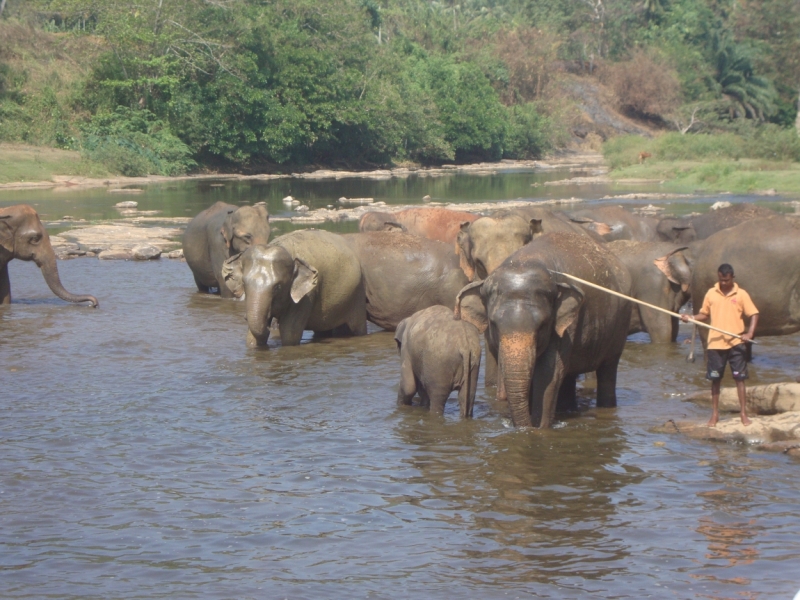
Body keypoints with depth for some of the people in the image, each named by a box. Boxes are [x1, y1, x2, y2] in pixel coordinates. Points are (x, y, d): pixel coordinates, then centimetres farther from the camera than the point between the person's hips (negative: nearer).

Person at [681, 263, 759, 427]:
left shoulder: (741, 294, -2)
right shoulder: (711, 293, 5)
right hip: (715, 343, 2)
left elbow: (754, 315, -2)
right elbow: (704, 314, 13)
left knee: (739, 377, 1)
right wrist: (690, 318, -6)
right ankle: (715, 413, 15)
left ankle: (743, 413, 8)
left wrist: (749, 333, -17)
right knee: (715, 379, 6)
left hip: (736, 343, -2)